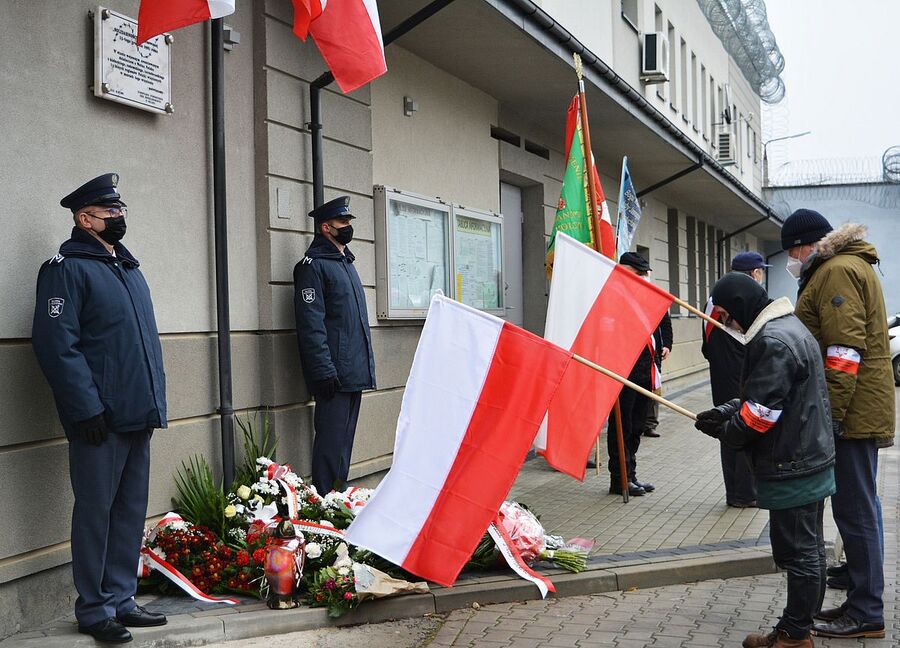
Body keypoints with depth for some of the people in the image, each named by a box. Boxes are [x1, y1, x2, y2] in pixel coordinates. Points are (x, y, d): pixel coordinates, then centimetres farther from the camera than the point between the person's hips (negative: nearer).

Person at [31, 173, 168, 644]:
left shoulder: (128, 268, 18)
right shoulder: (67, 268, -8)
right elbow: (56, 344, -17)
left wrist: (154, 402, 15)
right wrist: (86, 409, -20)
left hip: (137, 415, 8)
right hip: (101, 419, -8)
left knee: (131, 510, 12)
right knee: (96, 511, 1)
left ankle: (120, 600, 23)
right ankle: (94, 610, 13)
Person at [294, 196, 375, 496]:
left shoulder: (345, 263, 20)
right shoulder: (313, 265, -8)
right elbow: (311, 324, -16)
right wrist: (324, 371, -21)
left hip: (355, 372, 9)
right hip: (335, 374, -9)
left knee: (344, 437, 13)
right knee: (331, 440, -7)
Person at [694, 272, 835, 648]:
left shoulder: (773, 341, -22)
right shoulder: (788, 326, 12)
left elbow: (761, 412, -22)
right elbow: (760, 396, 18)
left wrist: (726, 433, -5)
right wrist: (724, 412, 6)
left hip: (791, 469, -11)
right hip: (811, 458, 11)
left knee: (798, 554, 0)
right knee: (809, 549, 17)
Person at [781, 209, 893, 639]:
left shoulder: (837, 271, -14)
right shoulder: (846, 266, 20)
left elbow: (844, 349, -22)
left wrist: (830, 415, -22)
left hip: (851, 411, -11)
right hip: (861, 410, 11)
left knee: (854, 510, -6)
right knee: (859, 508, 14)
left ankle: (866, 614, 1)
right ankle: (863, 602, 22)